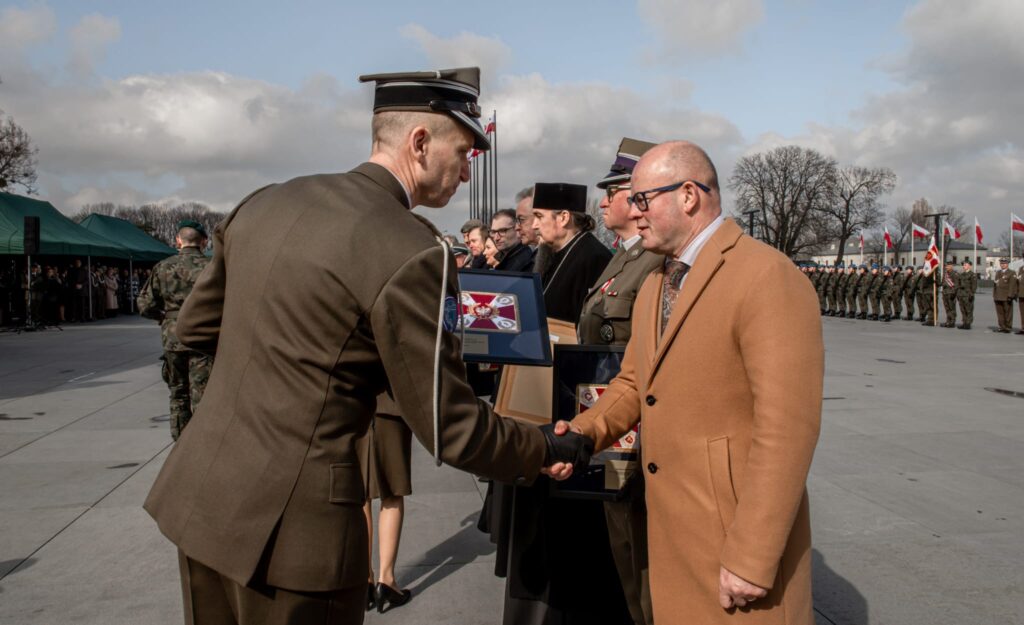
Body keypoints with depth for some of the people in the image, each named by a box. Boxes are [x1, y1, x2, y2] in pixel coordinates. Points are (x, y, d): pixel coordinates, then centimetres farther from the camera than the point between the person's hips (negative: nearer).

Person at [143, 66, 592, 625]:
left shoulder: (263, 202, 5)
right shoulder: (412, 251, -17)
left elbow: (195, 326, 16)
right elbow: (449, 427, -13)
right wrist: (549, 450, 2)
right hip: (291, 521, -7)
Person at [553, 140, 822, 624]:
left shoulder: (766, 276, -17)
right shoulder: (653, 286, 12)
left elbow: (786, 429, -21)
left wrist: (752, 560, -20)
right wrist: (586, 431, -4)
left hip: (738, 529, -7)